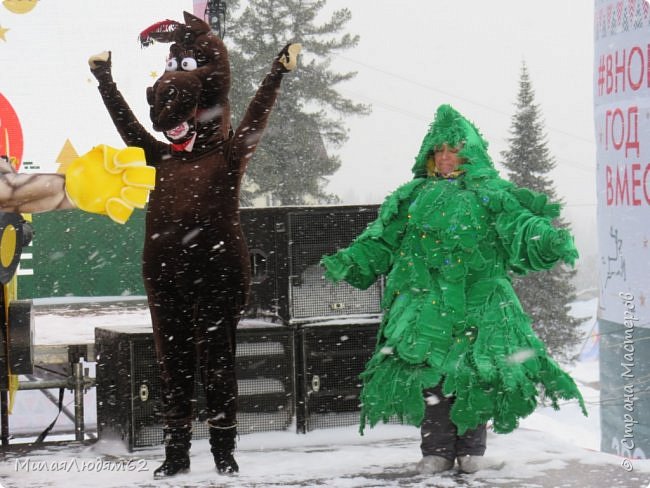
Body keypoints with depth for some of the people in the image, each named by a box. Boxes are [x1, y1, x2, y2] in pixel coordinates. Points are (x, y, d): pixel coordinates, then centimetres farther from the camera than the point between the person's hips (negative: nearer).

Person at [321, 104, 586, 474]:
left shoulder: (490, 193, 10)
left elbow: (522, 225, -4)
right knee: (429, 372, -4)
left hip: (477, 303, -2)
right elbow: (380, 241, 15)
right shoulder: (415, 197, 18)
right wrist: (349, 261, 1)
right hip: (426, 302, 2)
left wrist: (551, 240, -23)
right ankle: (437, 450, 5)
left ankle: (472, 449, 9)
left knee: (474, 372, -5)